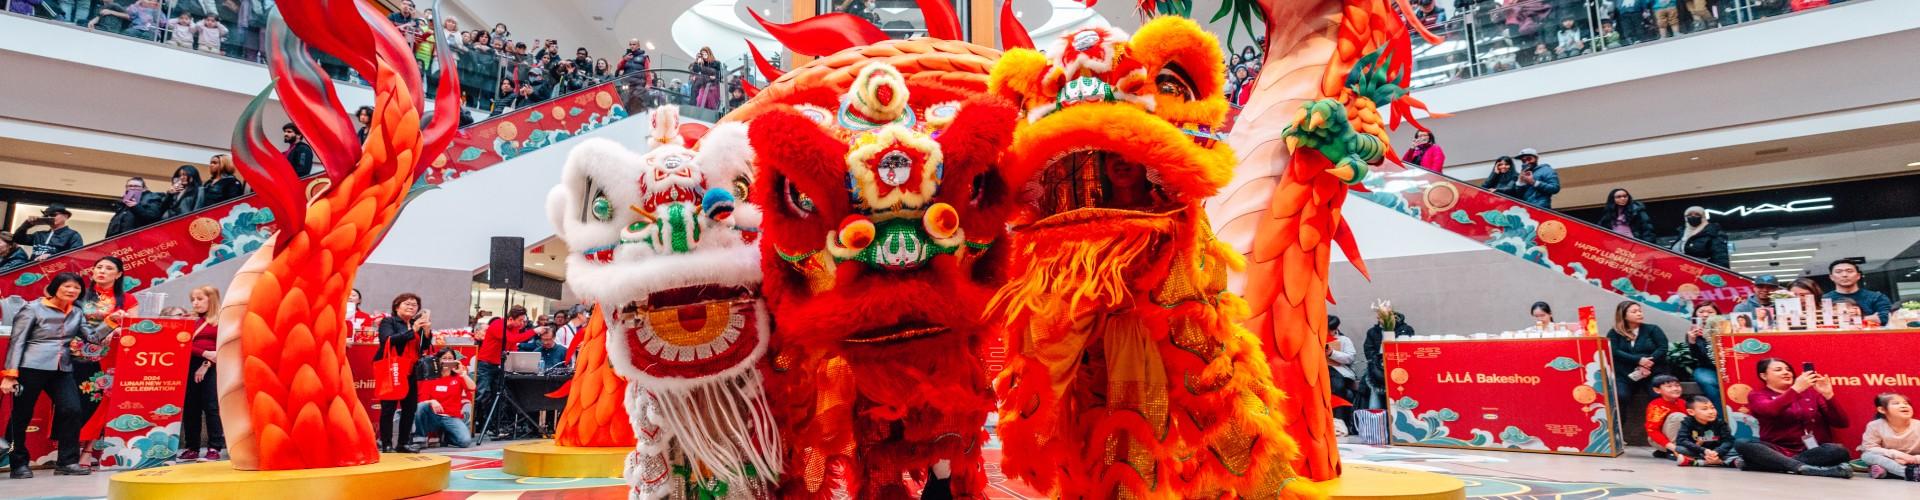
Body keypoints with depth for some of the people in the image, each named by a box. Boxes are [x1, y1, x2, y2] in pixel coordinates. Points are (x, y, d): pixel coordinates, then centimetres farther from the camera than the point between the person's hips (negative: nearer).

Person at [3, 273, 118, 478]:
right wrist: (9, 374, -10)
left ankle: (67, 462, 1)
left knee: (72, 410, -5)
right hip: (31, 367, -4)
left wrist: (111, 323, -9)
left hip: (62, 370, 4)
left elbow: (92, 337, 6)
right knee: (21, 415, 3)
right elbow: (17, 341, -4)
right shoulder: (33, 308, -2)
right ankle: (19, 464, 16)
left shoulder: (76, 313, 13)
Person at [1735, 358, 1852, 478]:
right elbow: (1770, 411, -17)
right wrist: (1796, 389, -22)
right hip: (1777, 451, -2)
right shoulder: (1757, 395, 7)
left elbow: (1842, 423, 6)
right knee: (1742, 444, -31)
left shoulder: (1810, 391, 15)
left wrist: (1828, 395, -8)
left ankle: (1770, 463, -32)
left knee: (1839, 451, -29)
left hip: (1811, 452, 3)